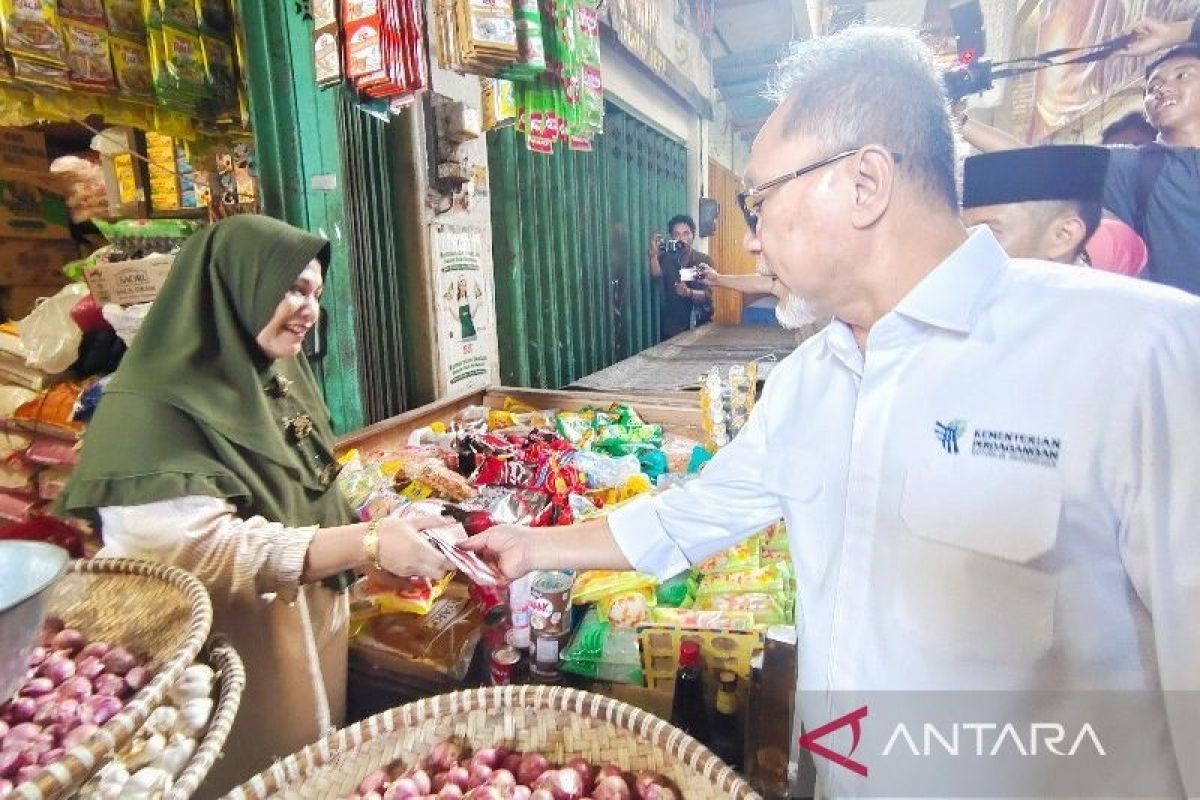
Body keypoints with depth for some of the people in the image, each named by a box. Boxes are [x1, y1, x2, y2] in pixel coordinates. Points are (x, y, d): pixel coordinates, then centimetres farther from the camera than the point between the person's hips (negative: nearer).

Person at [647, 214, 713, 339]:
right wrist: (654, 254, -32)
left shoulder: (704, 261, -1)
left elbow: (708, 295, -10)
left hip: (700, 325, -1)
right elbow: (656, 275, -15)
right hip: (672, 326, 1)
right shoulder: (666, 259, 5)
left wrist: (688, 292, -29)